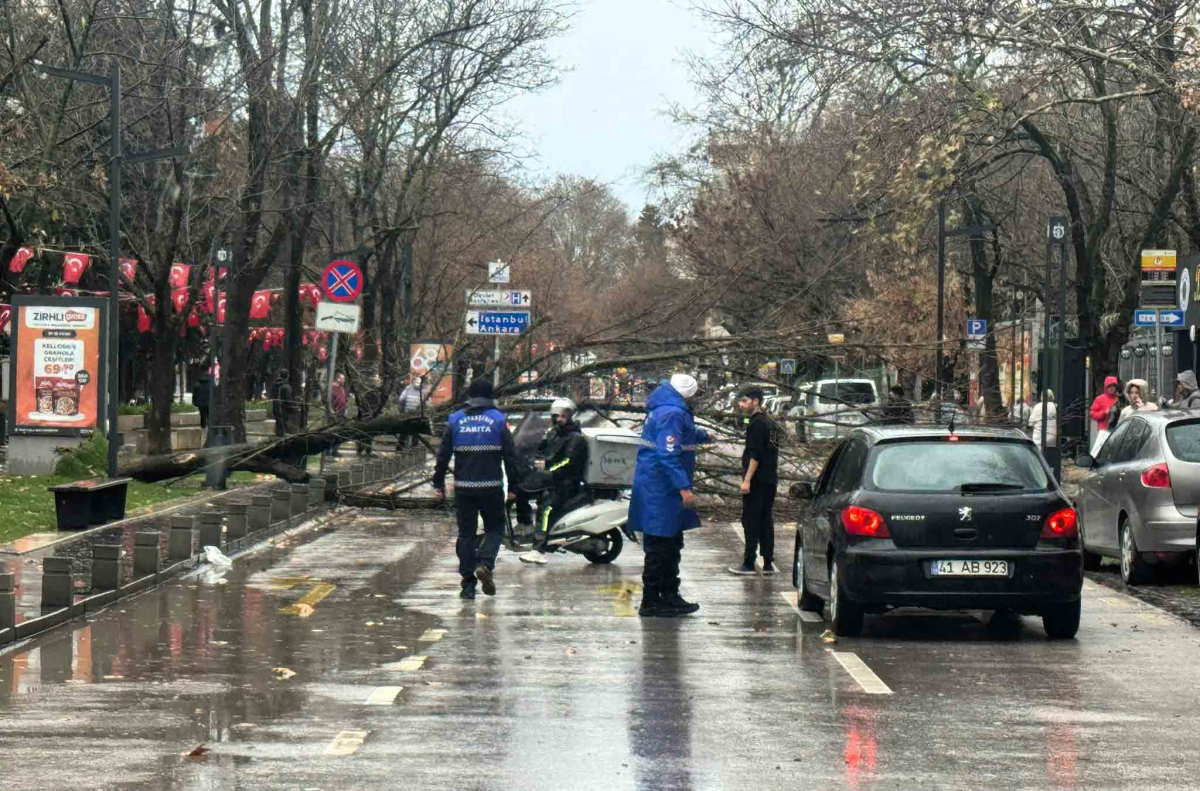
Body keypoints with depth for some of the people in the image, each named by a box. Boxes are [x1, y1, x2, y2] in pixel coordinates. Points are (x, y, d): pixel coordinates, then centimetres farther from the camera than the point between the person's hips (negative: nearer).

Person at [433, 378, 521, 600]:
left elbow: (443, 454, 4)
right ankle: (485, 564, -15)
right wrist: (513, 486, 3)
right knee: (495, 529, 12)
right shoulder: (498, 420, -1)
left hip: (463, 488, 2)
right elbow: (510, 455, -3)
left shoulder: (455, 420, 4)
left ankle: (468, 584, 3)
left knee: (466, 533, 8)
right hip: (491, 487, -2)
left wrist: (438, 482, 11)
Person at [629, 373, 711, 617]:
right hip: (661, 491, -11)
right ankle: (651, 602, -3)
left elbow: (686, 433, 39)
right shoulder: (672, 414, -18)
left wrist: (704, 435, 57)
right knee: (659, 548, -7)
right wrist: (684, 488, -28)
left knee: (671, 546, 17)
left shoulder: (671, 411, 16)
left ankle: (670, 596, 25)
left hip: (660, 490, 11)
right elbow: (668, 455, -26)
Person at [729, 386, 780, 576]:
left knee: (751, 521, -5)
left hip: (756, 481, -9)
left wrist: (747, 480, -20)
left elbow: (755, 455, -20)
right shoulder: (770, 422, 16)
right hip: (770, 480, 9)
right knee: (766, 521, 10)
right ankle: (768, 563, 11)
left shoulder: (756, 423, -13)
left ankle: (749, 563, -5)